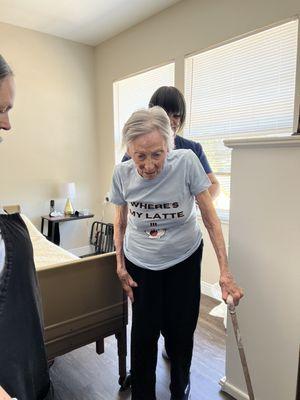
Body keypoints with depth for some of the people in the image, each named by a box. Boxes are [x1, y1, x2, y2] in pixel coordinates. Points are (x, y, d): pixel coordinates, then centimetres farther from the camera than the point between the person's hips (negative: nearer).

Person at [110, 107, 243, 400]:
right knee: (143, 334, 8)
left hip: (184, 259, -1)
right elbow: (121, 219, -1)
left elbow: (209, 215, -17)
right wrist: (120, 265, 1)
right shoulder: (122, 173, -17)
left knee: (180, 331, 12)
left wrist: (224, 271, -17)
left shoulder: (186, 161, -24)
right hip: (140, 263, 1)